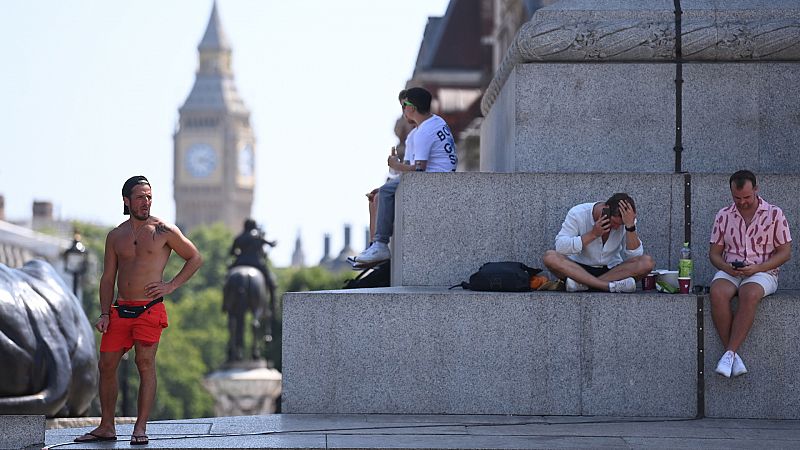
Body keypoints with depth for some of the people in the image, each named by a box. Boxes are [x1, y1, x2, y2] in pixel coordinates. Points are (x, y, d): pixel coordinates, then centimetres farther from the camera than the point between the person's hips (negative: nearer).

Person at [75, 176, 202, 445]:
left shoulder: (164, 231, 0)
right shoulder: (116, 236, 11)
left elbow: (195, 258, 7)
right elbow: (108, 278, 13)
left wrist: (171, 285, -2)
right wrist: (104, 314, 3)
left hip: (150, 309, -4)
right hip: (121, 310, 4)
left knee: (145, 363, -10)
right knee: (106, 365, 2)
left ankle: (140, 428, -6)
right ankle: (106, 427, 12)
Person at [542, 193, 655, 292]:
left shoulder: (628, 220, -7)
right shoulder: (578, 214, -13)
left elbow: (635, 256, -15)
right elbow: (560, 247, -20)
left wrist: (630, 226, -27)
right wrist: (593, 234, -27)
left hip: (611, 270, 1)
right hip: (579, 269, -1)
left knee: (647, 262, -25)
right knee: (550, 257, -31)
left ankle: (583, 283, -32)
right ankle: (610, 286, -40)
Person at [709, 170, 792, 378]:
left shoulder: (774, 214, 3)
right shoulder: (723, 216, 11)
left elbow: (785, 252, 1)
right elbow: (714, 252, 13)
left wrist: (757, 268, -14)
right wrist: (726, 267, -11)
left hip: (763, 273, -2)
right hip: (729, 272, 2)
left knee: (749, 294, -38)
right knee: (717, 292, -33)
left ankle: (730, 353, -38)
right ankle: (733, 356, -33)